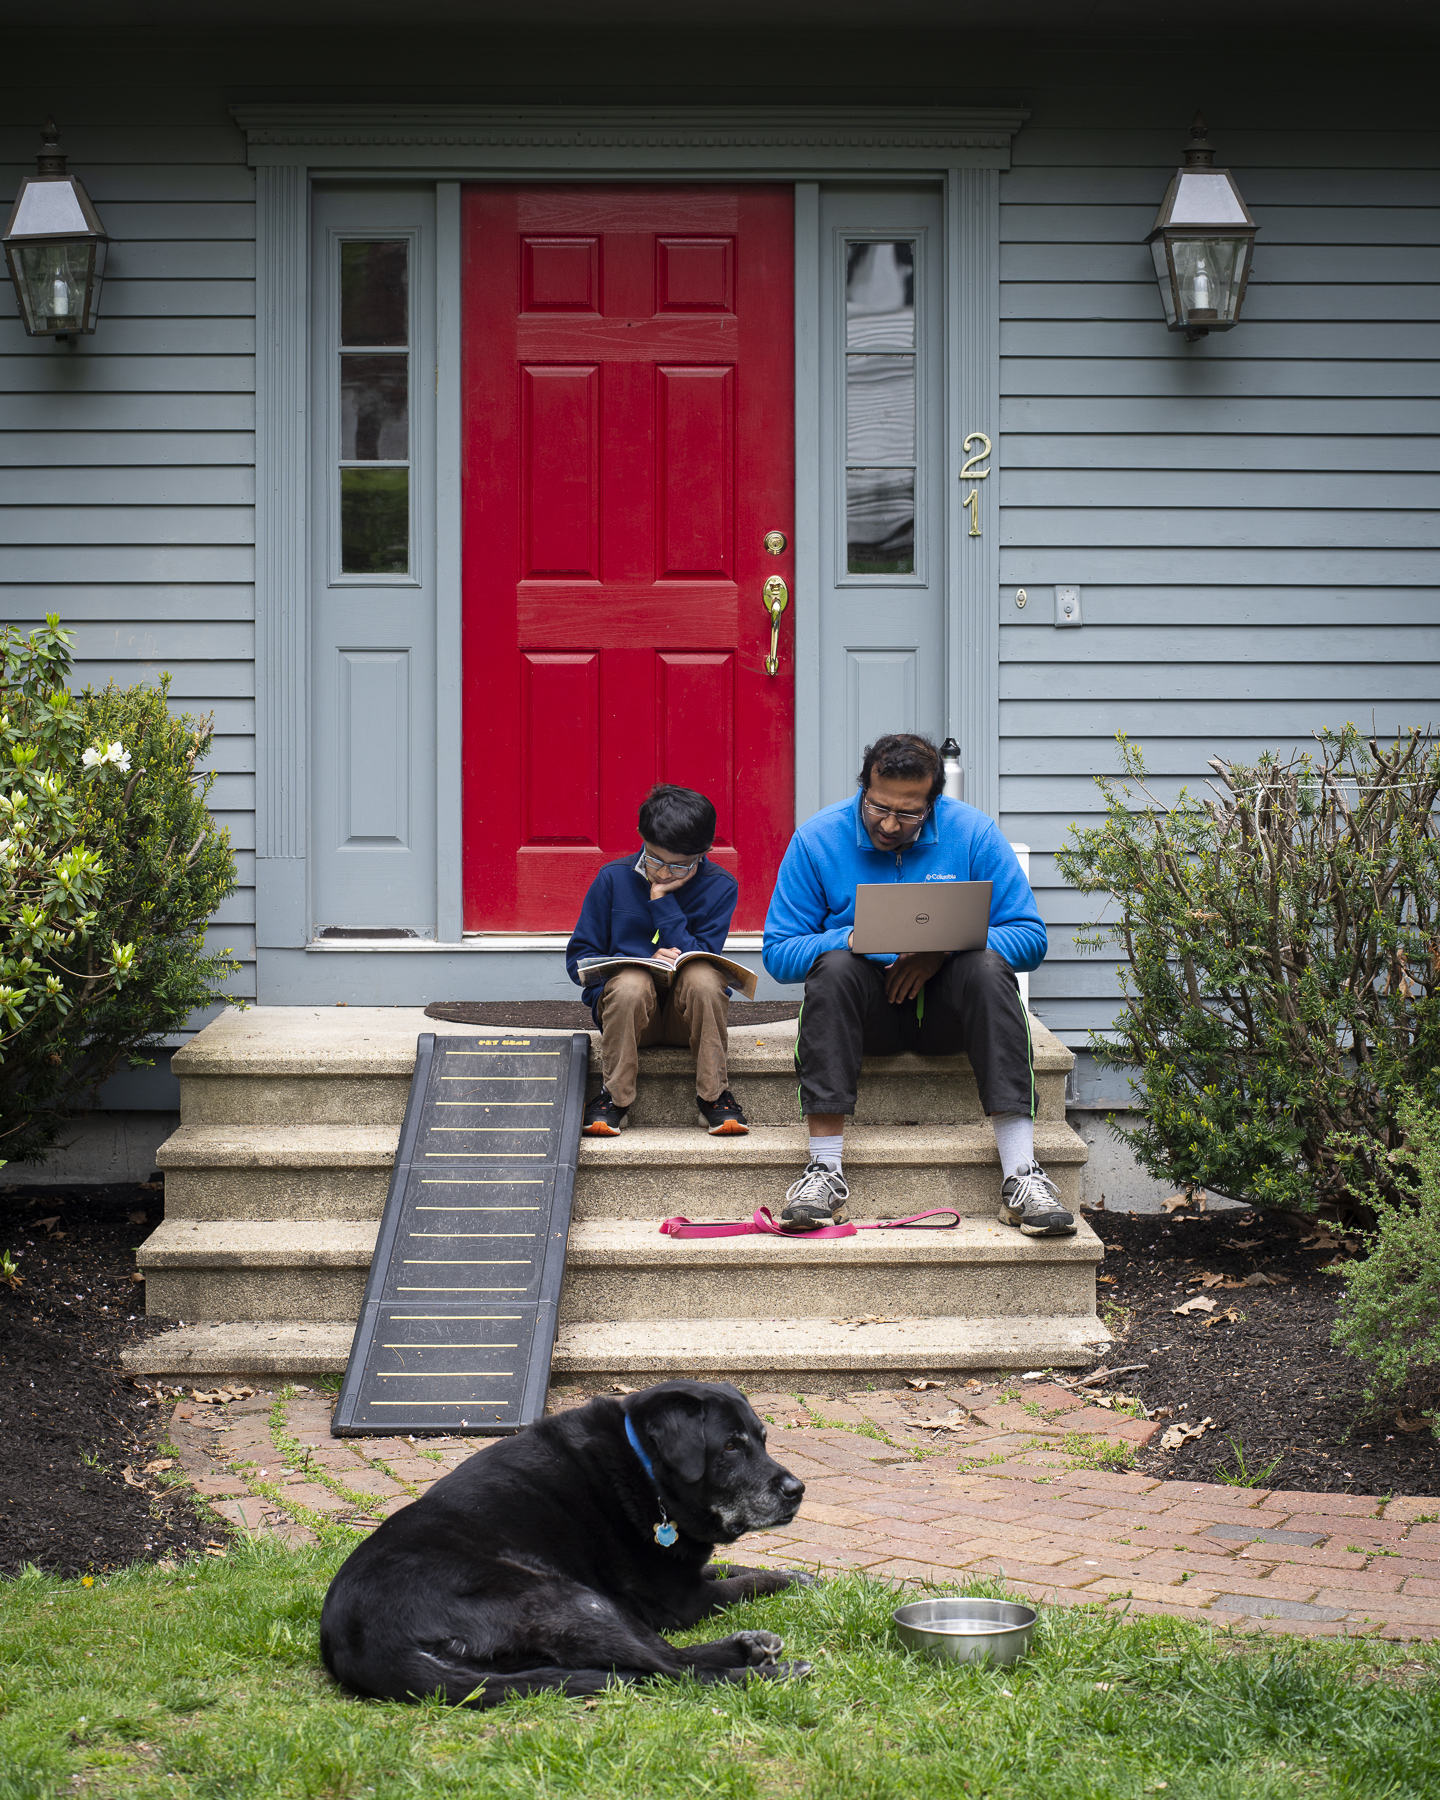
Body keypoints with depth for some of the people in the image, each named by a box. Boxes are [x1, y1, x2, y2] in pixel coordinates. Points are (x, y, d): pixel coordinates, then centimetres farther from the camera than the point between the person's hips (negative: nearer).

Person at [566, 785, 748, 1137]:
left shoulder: (719, 888, -4)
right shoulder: (613, 879, -3)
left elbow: (698, 960, -13)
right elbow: (578, 957, -2)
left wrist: (662, 899, -17)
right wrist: (647, 963, -18)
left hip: (690, 1014, 0)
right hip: (626, 1007, 0)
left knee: (702, 977, -33)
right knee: (631, 983, -35)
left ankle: (713, 1095, -21)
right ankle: (613, 1095, -20)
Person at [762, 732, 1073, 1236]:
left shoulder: (972, 832, -4)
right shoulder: (817, 839, -4)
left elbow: (1029, 937, -4)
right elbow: (779, 952, -4)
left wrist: (947, 948, -20)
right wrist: (853, 940, -24)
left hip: (946, 1005, 0)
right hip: (867, 1006, 0)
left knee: (987, 967, -31)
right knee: (834, 967, -32)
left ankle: (1021, 1174, -38)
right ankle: (825, 1170, -36)